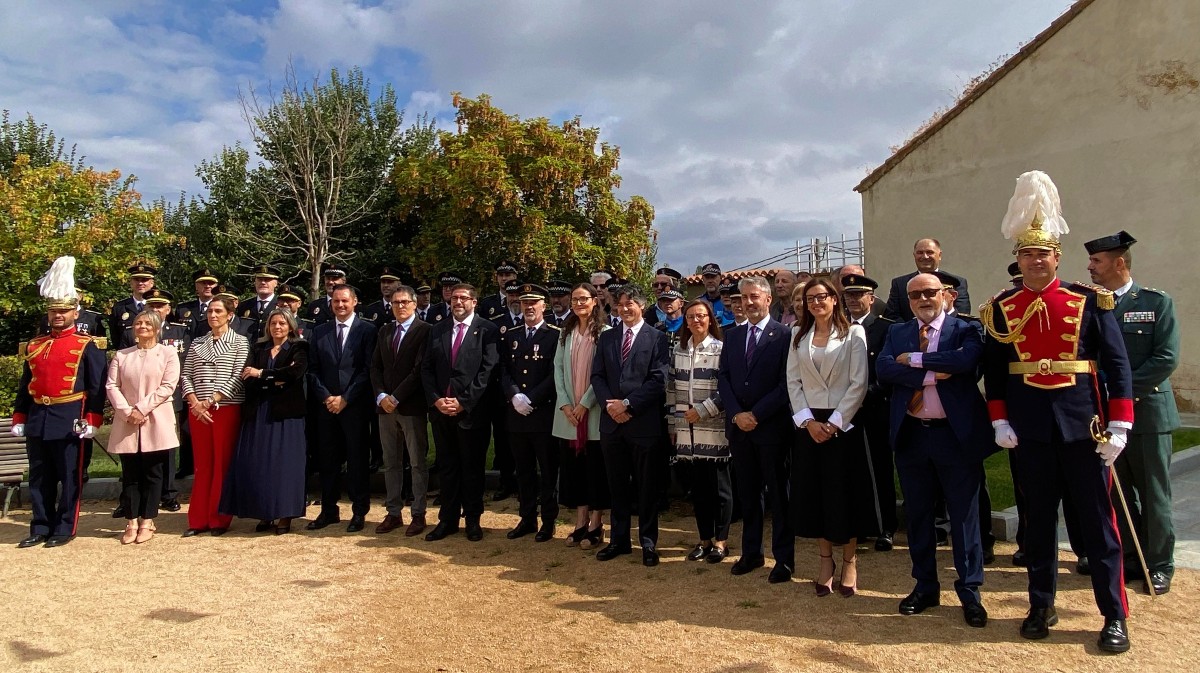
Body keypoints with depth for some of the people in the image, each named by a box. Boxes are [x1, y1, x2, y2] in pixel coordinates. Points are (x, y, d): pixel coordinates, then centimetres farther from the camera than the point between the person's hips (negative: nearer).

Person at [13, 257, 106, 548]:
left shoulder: (86, 346, -3)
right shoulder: (34, 345, 12)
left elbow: (97, 387, -6)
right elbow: (24, 385, 17)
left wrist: (92, 421, -13)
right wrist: (19, 419, 12)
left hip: (69, 421, -5)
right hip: (37, 420, 5)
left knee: (69, 478, 3)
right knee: (39, 478, 12)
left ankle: (65, 528, 13)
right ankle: (40, 528, 22)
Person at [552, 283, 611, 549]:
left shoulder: (605, 333, -5)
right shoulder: (565, 333, 11)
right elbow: (558, 368, 7)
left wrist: (585, 403, -12)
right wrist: (565, 404, -3)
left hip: (594, 411, -5)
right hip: (569, 412, 5)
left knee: (596, 467, 2)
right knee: (573, 466, 8)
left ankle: (596, 526, 12)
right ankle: (580, 522, 18)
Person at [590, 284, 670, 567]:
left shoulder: (656, 338, -1)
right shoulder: (606, 338, 12)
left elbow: (658, 379, -10)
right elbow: (597, 376, 7)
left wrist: (628, 403, -15)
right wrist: (609, 404, -9)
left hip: (644, 422, -4)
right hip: (611, 422, 4)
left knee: (647, 486, 6)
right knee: (617, 485, 13)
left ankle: (648, 542, 17)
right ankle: (619, 539, 25)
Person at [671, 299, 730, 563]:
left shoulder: (721, 349, -5)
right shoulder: (679, 350, 10)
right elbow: (673, 388, 13)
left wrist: (703, 410, -14)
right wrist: (674, 423, 11)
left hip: (714, 429, -4)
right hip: (688, 430, 5)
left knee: (719, 486, 4)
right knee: (698, 486, 11)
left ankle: (720, 540, 16)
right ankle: (705, 539, 23)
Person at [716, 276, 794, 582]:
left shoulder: (784, 335, -6)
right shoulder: (732, 336, 10)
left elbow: (786, 383, -11)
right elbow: (723, 377, 7)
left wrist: (756, 415, -14)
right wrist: (736, 414, -6)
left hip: (771, 427, -5)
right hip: (738, 426, 5)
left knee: (778, 494, 5)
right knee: (748, 493, 13)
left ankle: (784, 558, 16)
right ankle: (751, 552, 25)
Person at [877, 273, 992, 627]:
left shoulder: (966, 330, 0)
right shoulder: (897, 333, 9)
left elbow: (966, 360, -22)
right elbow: (884, 369, -9)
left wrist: (914, 359, -15)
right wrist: (932, 374, -18)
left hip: (956, 434, -3)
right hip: (910, 435, 3)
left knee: (964, 515, 5)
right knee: (918, 514, 12)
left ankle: (970, 592, 19)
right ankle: (925, 586, 27)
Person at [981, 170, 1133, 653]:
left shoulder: (1089, 301, 0)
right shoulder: (1001, 308, 3)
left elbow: (1117, 364, -1)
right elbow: (993, 370, 5)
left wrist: (1120, 425, -7)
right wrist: (999, 421, -2)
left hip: (1083, 425, -1)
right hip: (1030, 428, 1)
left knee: (1097, 519, 6)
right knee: (1038, 517, 11)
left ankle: (1115, 615, 18)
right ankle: (1041, 607, 23)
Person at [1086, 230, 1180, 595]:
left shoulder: (1157, 302, -2)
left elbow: (1167, 359, -10)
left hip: (1147, 411, -3)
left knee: (1153, 494, 6)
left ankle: (1159, 565, 19)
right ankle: (1129, 559, 23)